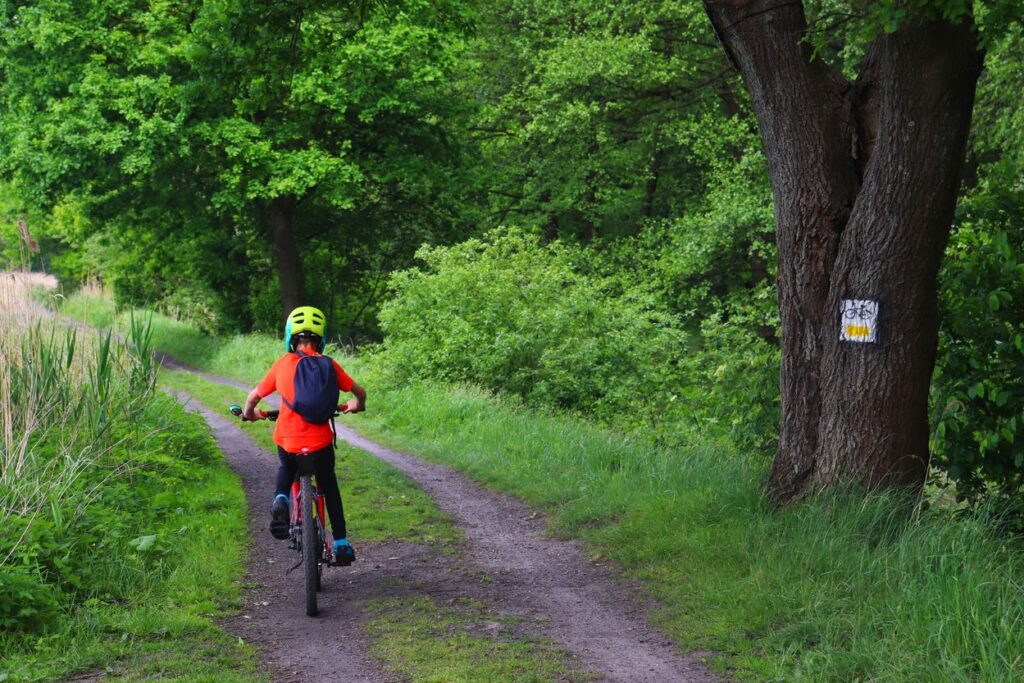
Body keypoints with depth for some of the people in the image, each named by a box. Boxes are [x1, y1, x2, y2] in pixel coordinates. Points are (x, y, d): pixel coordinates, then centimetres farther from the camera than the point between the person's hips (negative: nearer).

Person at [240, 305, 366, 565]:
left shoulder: (281, 364, 0)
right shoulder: (328, 365, -1)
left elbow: (253, 396, 5)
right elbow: (360, 392, 6)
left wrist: (249, 413, 27)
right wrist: (357, 405, 29)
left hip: (287, 442, 0)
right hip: (319, 443, 0)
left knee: (286, 469, 34)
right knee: (329, 487, 23)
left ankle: (280, 500, 5)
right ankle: (341, 544, 23)